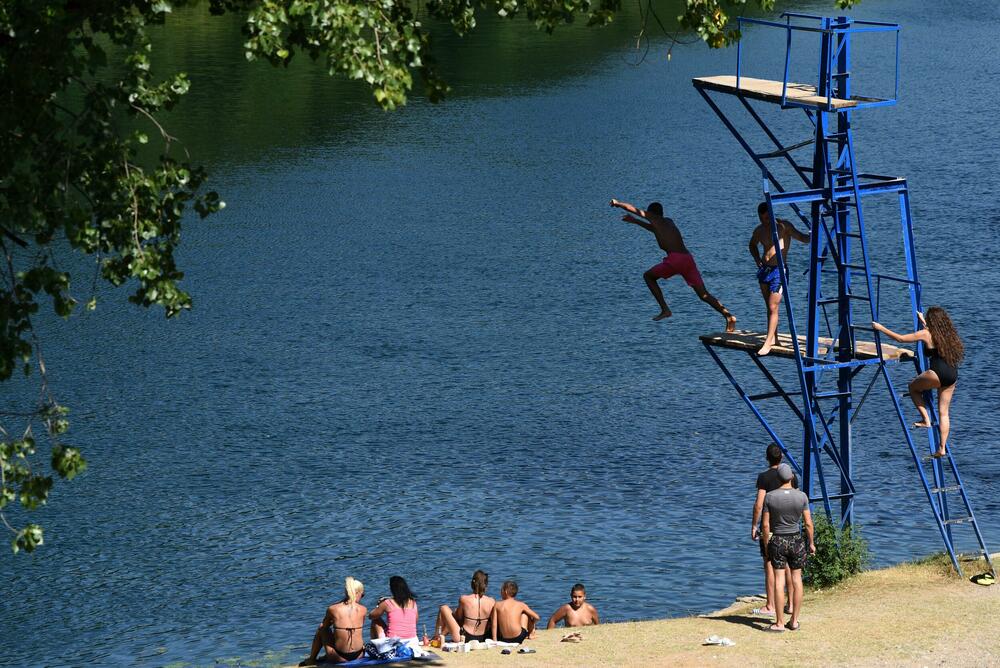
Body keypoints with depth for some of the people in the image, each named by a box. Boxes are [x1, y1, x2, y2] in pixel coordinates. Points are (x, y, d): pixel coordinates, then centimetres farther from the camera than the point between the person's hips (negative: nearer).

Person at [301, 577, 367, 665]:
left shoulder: (333, 609, -6)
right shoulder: (363, 610, -2)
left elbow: (324, 625, 14)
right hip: (359, 655, 2)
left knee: (321, 629, 23)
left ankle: (311, 660, 37)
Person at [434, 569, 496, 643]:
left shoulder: (464, 599, -16)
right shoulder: (492, 602, -9)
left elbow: (459, 618, 1)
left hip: (463, 638, -4)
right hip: (482, 639, 4)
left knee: (444, 609, 14)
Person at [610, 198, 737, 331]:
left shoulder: (654, 219, 9)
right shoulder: (668, 222, 28)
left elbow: (632, 208, 17)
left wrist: (617, 203, 36)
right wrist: (635, 221, 53)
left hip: (674, 259, -6)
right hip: (688, 258, 6)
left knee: (648, 276, 17)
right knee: (704, 294, 2)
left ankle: (665, 309, 5)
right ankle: (728, 316, -17)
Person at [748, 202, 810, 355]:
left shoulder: (784, 226, -8)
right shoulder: (759, 230, 10)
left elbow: (802, 238, -9)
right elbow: (753, 245, 29)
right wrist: (757, 259, 12)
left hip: (778, 271, -6)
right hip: (764, 269, 6)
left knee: (773, 307, -9)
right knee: (769, 306, 14)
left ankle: (768, 343, -10)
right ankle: (774, 337, 25)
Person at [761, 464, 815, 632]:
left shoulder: (769, 497, -10)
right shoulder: (801, 496, -7)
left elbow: (766, 525, -7)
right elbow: (808, 523, -3)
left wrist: (766, 545, 5)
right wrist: (811, 543, 9)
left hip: (777, 541, -1)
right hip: (796, 541, 1)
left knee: (779, 582, 1)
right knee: (796, 579, 11)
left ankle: (779, 623, 2)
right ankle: (794, 621, 15)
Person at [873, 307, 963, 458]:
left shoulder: (926, 334, -2)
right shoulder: (948, 334, 16)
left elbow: (900, 338, 3)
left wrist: (881, 328, 13)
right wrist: (923, 322, 54)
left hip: (938, 373, -7)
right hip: (952, 375, 7)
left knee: (913, 387, 21)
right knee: (944, 412, 10)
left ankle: (926, 420, 12)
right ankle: (942, 448, 7)